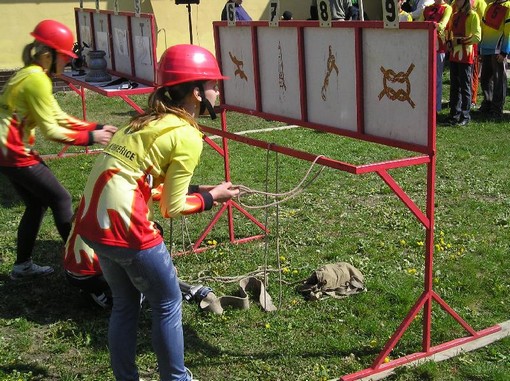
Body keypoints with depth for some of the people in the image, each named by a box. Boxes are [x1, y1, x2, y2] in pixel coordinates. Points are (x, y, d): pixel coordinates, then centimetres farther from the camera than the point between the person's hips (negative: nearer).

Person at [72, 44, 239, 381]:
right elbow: (172, 208, -7)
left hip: (92, 221, 8)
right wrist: (211, 197, 9)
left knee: (125, 303, 24)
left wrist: (196, 190, 16)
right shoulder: (186, 135, -9)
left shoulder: (149, 121, 14)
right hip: (126, 229, -8)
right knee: (168, 305, 13)